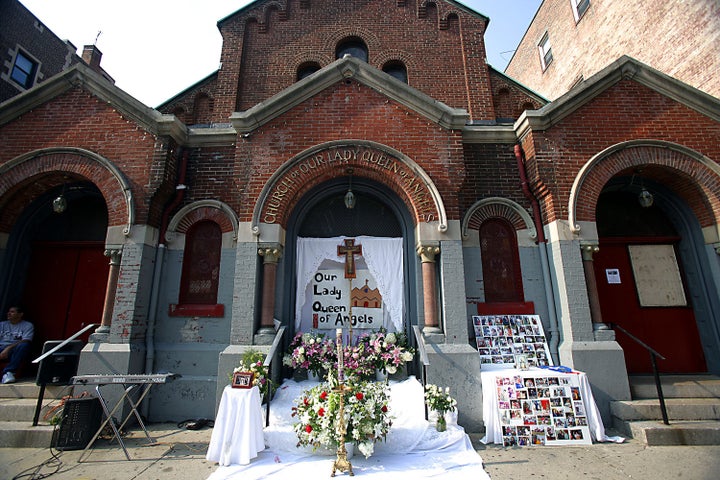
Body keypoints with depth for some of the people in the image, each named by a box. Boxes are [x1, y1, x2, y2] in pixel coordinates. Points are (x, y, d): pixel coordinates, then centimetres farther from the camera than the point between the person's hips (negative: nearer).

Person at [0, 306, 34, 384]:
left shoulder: (28, 325, 7)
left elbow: (25, 341, -6)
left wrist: (8, 348, -20)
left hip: (15, 350, -3)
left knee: (24, 345, -36)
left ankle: (8, 372, -39)